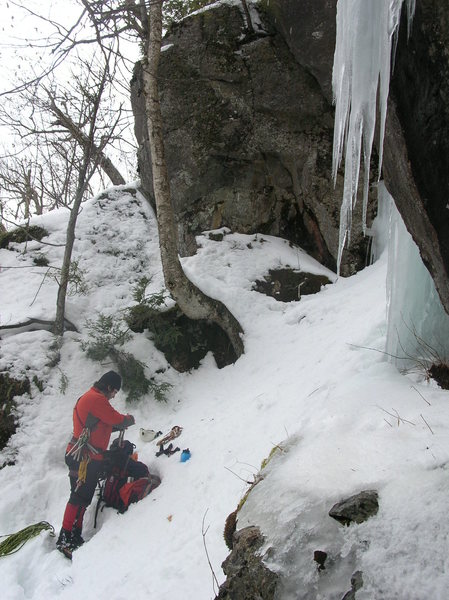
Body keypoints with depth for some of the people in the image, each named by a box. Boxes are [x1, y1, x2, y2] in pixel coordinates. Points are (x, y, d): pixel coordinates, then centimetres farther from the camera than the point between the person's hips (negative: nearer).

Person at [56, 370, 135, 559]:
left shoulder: (88, 398, 20)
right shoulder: (96, 399, -14)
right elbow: (118, 420, -12)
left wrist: (121, 424, 14)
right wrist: (130, 419, 8)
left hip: (80, 456, 11)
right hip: (85, 458, -11)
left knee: (82, 498, 12)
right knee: (80, 498, -9)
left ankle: (73, 537, 16)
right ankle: (66, 539, -7)